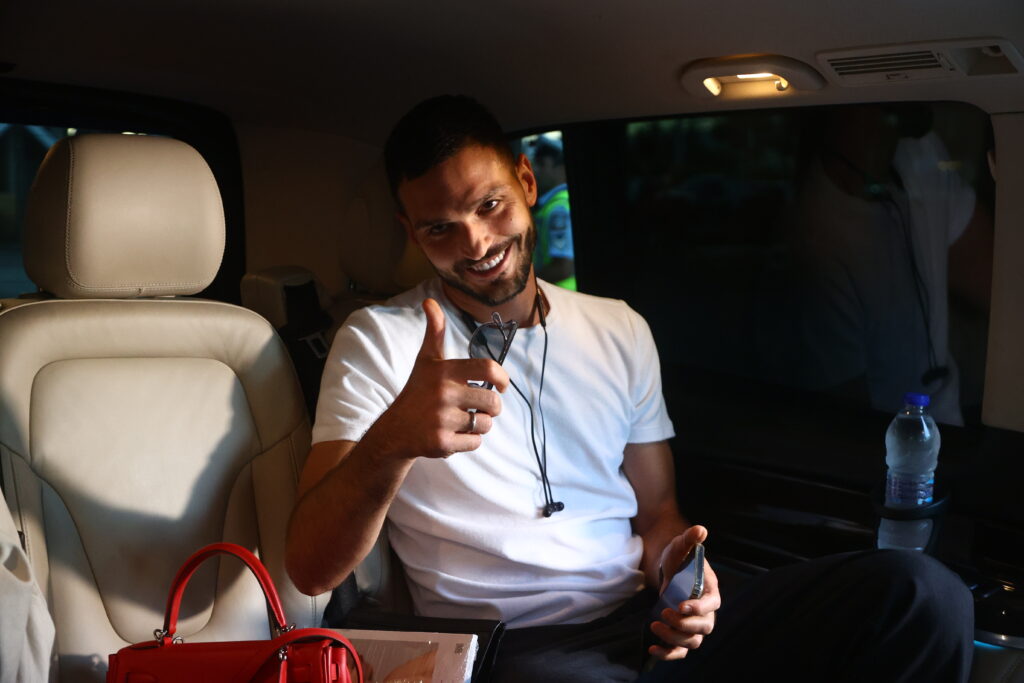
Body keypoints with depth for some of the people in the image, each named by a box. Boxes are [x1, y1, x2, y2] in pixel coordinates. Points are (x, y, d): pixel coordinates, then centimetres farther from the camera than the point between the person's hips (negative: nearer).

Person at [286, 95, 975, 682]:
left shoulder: (620, 331, 14)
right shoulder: (380, 342, -1)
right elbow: (312, 570, -10)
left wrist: (669, 563, -7)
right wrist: (391, 440, -31)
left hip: (647, 620, 6)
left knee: (919, 593, -16)